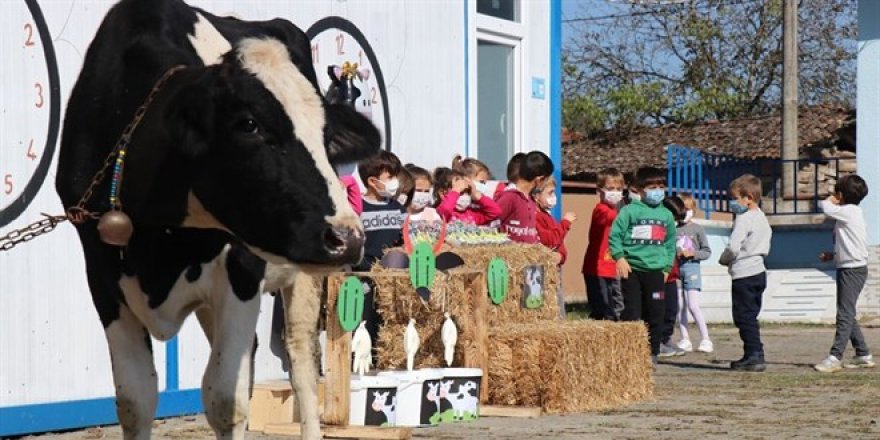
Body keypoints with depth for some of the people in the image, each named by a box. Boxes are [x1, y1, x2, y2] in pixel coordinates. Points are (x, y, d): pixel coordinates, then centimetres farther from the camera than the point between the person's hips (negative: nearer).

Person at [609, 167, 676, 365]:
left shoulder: (666, 215, 13)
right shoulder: (629, 211, -2)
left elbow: (670, 243, 19)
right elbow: (615, 235, -4)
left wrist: (667, 266, 12)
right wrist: (619, 257, -12)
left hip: (655, 270, 4)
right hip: (632, 269, -4)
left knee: (655, 314, 5)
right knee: (631, 313, -3)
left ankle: (652, 352, 15)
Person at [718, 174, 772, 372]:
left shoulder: (744, 219, -15)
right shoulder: (762, 218, 14)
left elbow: (733, 246, -23)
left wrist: (724, 259, -3)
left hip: (744, 274, -9)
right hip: (759, 271, 9)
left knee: (745, 317, -5)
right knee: (751, 316, 14)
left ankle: (755, 355, -8)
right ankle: (752, 356, 16)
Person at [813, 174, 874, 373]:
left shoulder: (849, 211, -14)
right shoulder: (851, 212, 16)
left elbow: (825, 207, -22)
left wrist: (830, 200, -1)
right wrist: (833, 255, 12)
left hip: (853, 269, -10)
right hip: (848, 268, 10)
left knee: (845, 314, -12)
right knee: (847, 315, 14)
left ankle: (835, 357, -15)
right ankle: (863, 355, 20)